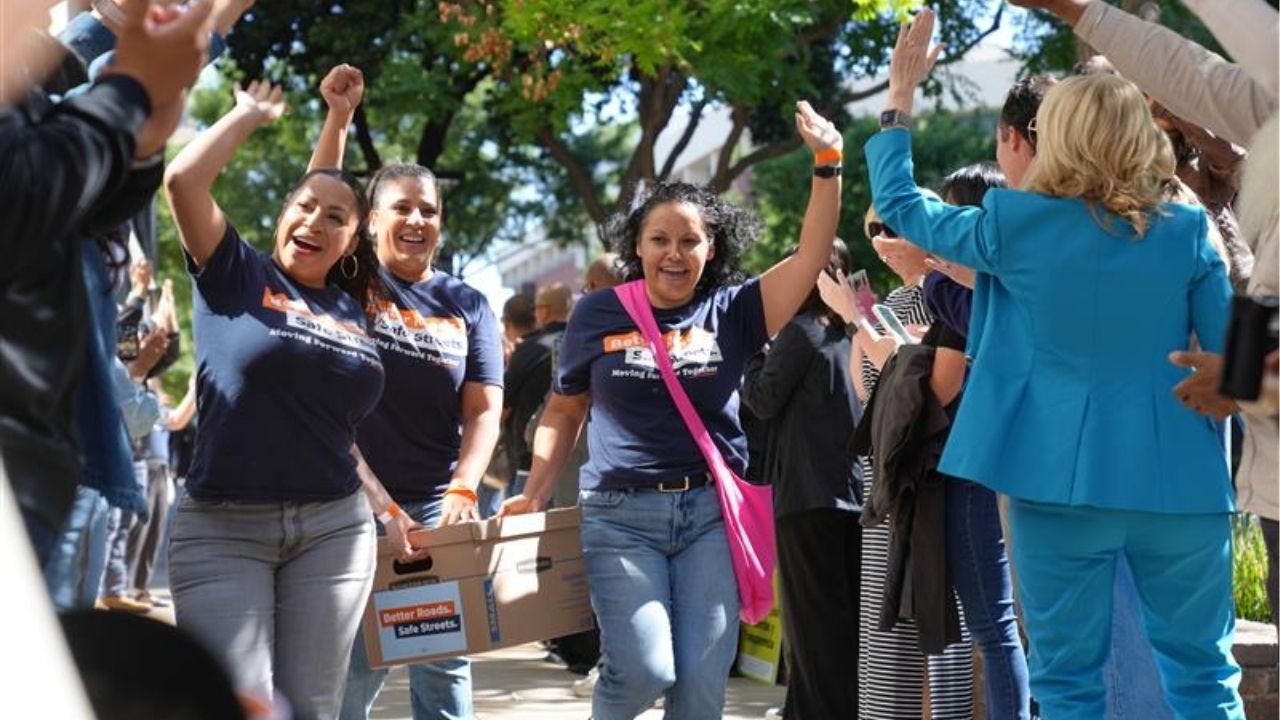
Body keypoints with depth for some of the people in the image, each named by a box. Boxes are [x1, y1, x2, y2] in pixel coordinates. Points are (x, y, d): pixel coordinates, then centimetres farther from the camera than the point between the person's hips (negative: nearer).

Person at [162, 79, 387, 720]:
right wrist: (251, 115, 2)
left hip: (334, 528, 4)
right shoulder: (236, 275, 3)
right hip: (223, 527, -4)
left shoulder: (352, 312, 14)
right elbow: (184, 178, -11)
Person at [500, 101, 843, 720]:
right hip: (621, 514, -1)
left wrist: (827, 164, -13)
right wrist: (536, 494, 2)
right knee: (644, 669, -14)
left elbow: (811, 256, -4)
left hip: (711, 512, 1)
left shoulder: (731, 313, 5)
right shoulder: (598, 315, 5)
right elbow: (563, 413, 12)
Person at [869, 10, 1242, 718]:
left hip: (1061, 479, -1)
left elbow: (899, 202, 11)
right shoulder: (1186, 233, -2)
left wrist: (900, 97, 20)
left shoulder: (1015, 227, -4)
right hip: (1179, 480, 1)